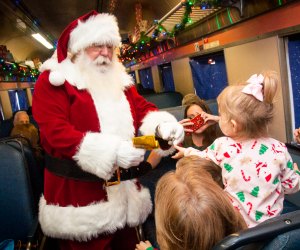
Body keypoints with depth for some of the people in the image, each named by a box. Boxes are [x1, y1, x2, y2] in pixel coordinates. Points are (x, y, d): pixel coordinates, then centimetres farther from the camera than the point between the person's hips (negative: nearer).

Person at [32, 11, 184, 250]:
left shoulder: (119, 80, 12)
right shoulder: (53, 81, -8)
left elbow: (142, 108, 9)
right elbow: (55, 132, -20)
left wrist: (163, 125, -16)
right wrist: (111, 151, -30)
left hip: (124, 187, 6)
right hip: (79, 190, -6)